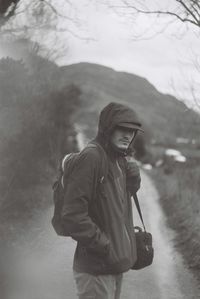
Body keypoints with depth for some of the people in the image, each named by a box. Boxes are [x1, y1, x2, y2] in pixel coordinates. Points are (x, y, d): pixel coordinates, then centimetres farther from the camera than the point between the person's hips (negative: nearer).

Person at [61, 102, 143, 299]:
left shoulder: (119, 160, 11)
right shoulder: (90, 157, -19)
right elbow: (72, 215, -24)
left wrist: (132, 184, -1)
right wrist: (104, 245, -20)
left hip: (116, 265, 9)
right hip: (96, 269, -9)